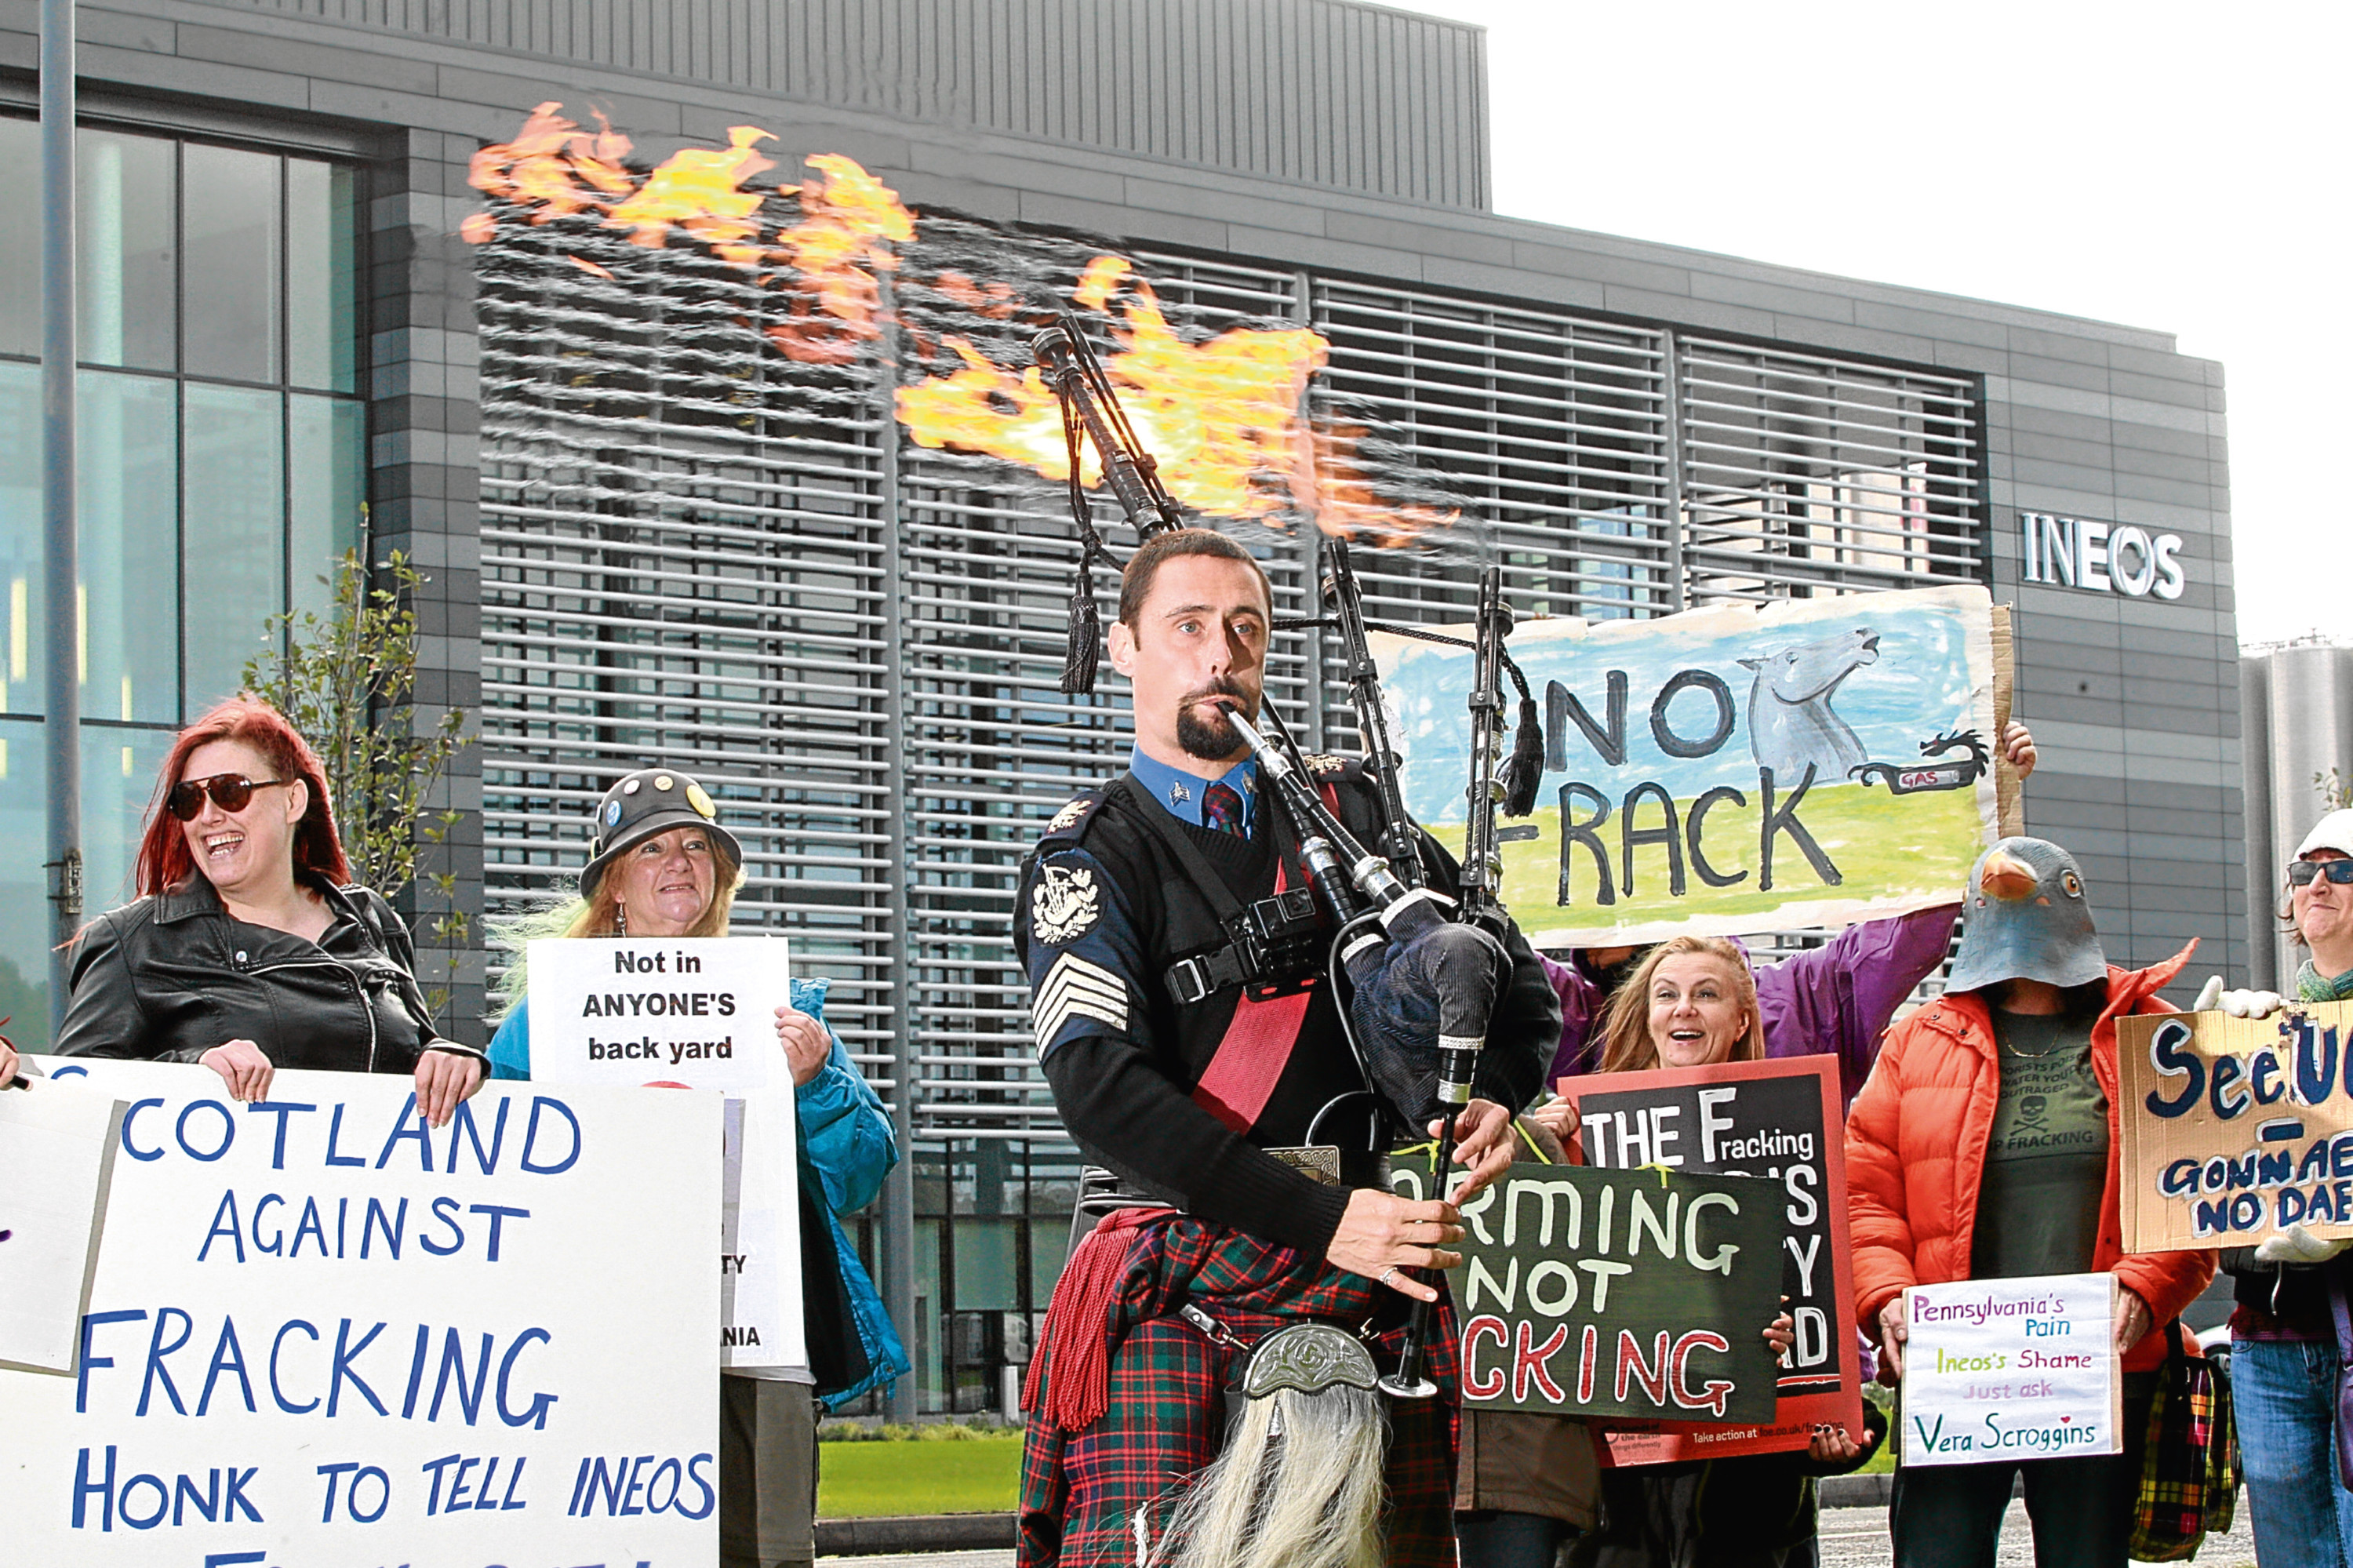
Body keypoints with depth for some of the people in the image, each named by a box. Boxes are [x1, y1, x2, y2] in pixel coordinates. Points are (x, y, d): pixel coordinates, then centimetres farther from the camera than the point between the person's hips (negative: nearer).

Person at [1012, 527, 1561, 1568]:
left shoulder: (1349, 809, 17)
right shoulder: (1092, 858, 2)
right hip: (1189, 1307, -4)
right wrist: (1323, 1221, -19)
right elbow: (1102, 1090, -12)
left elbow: (1518, 986, 21)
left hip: (1378, 1291, 4)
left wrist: (1495, 1100, -3)